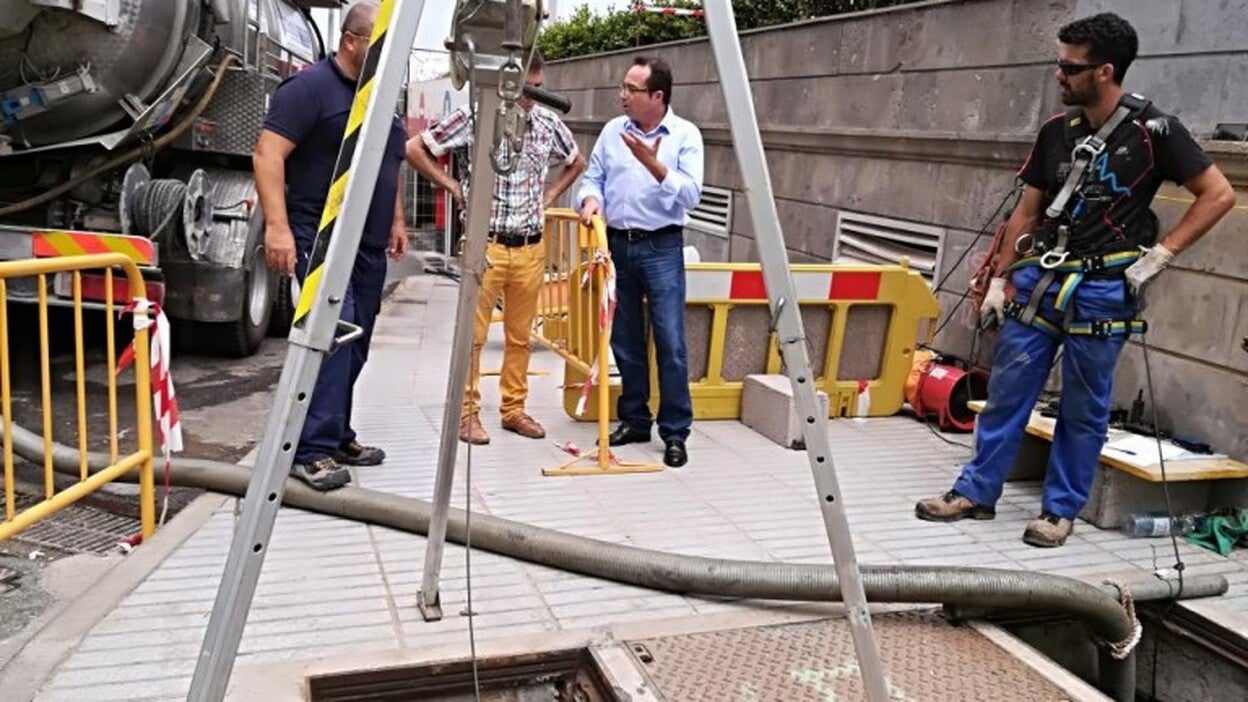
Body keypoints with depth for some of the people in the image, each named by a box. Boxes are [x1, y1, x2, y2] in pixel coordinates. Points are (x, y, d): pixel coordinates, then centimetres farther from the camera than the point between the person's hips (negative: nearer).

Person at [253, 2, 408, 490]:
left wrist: (396, 220, 23)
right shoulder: (310, 87, -8)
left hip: (369, 246, 8)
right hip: (321, 238, -8)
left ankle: (337, 437, 18)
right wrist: (277, 225, -23)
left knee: (354, 346, 9)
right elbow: (268, 154, -15)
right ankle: (312, 451, -15)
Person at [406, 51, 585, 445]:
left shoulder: (549, 123, 7)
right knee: (473, 334, 1)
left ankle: (514, 409, 23)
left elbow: (576, 162, 26)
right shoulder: (473, 117, -6)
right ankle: (468, 413, 12)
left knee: (520, 335, 11)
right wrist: (452, 187, -3)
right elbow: (414, 149, -3)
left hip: (531, 247, 4)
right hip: (485, 243, -4)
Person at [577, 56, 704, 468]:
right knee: (625, 341, 11)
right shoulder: (613, 131, 9)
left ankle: (675, 432, 2)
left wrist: (653, 164, -24)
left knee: (670, 341, -6)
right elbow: (593, 177, 12)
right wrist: (591, 199, -9)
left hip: (662, 247, -4)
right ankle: (634, 420, 24)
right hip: (618, 244, 5)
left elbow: (690, 194, -12)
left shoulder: (685, 135, -3)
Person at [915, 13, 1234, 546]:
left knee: (1084, 408, 6)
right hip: (1038, 279, 4)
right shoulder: (1056, 131, 7)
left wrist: (1159, 255, -8)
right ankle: (976, 492, 19)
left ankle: (1061, 510, 19)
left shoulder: (1153, 131, -6)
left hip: (1103, 290, -4)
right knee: (1007, 391, 7)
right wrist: (1000, 277, 9)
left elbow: (1218, 194, -3)